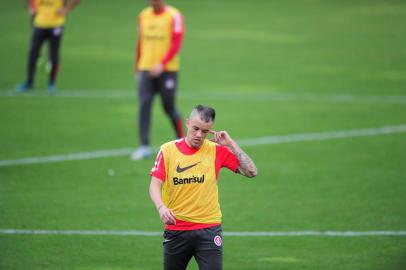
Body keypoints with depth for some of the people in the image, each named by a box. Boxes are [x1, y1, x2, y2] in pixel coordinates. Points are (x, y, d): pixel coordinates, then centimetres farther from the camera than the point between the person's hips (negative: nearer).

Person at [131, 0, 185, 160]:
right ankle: (144, 147, -11)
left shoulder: (174, 16, -6)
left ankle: (181, 140, 28)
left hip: (167, 70, -4)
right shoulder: (144, 15, 10)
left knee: (169, 108, 4)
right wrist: (137, 69, 17)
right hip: (146, 69, 4)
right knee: (144, 105, -9)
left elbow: (176, 44, -13)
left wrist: (162, 64, -23)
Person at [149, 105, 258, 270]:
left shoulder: (217, 151, 0)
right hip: (175, 229, 1)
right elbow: (155, 185, -6)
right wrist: (161, 207, -26)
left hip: (209, 228, -1)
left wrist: (231, 145, -8)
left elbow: (251, 172, -3)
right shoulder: (168, 150, 0)